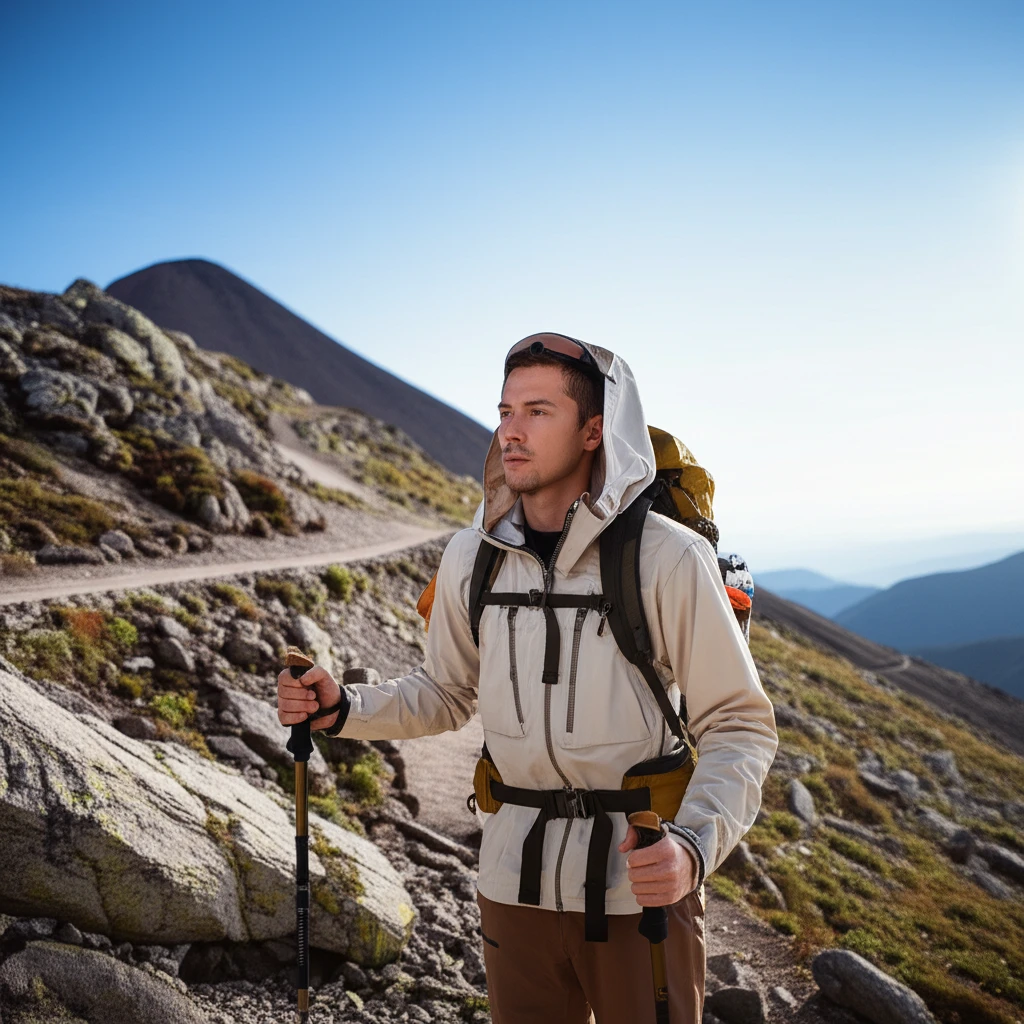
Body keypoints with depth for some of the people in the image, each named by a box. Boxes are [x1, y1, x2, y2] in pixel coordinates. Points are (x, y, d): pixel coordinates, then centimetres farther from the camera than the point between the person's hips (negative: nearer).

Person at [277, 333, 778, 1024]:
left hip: (642, 881, -3)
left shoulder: (668, 558, -15)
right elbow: (446, 694, 12)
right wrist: (342, 710, -5)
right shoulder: (472, 558, -2)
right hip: (517, 881, 4)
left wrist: (693, 845, -28)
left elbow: (739, 725, -11)